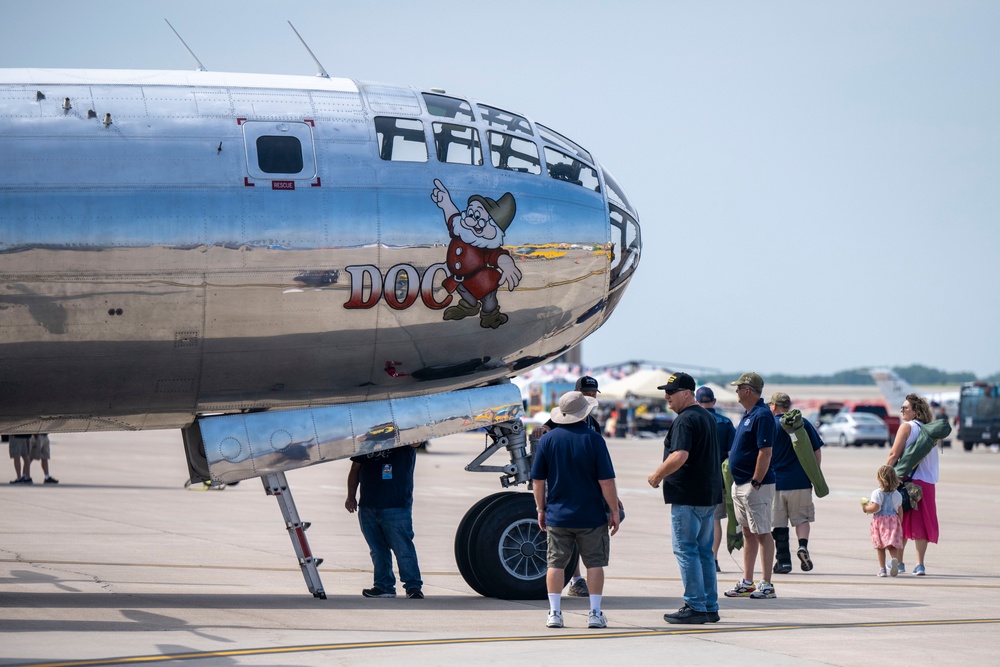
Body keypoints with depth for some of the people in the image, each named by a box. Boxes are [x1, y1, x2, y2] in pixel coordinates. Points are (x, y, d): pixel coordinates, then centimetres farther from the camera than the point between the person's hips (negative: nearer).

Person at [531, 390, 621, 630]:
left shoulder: (548, 439, -1)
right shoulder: (593, 439, -9)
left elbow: (538, 479, 2)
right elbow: (606, 480, -10)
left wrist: (541, 509, 14)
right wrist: (615, 510, -1)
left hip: (557, 514, 2)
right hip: (591, 516, -2)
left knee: (556, 563, 8)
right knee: (595, 563, 7)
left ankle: (554, 612, 5)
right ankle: (595, 613, 6)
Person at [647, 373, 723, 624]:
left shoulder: (685, 420, -15)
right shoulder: (707, 417, 17)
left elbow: (680, 456, -27)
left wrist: (657, 475, -13)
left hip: (687, 496, -10)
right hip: (709, 494, 10)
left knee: (686, 550, -5)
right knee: (704, 551, 13)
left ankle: (695, 607, -6)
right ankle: (710, 607, 14)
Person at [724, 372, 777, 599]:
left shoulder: (762, 415, -17)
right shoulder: (747, 414, 14)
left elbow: (765, 452, -22)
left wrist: (755, 483, -23)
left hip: (756, 484, -10)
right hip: (740, 484, 10)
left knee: (762, 533, -6)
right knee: (748, 533, 13)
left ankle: (766, 585, -4)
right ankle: (747, 583, 19)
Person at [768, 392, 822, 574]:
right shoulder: (803, 423, 4)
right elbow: (817, 453, 5)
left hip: (775, 482, -2)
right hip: (801, 482, 2)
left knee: (778, 523, 6)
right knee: (801, 518, 13)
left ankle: (783, 560, 5)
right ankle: (803, 545, -13)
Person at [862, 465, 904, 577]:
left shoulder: (877, 493, -9)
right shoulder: (897, 494, 7)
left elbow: (875, 507, -18)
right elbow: (900, 511, 10)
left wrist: (865, 508, 0)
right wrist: (899, 524, 21)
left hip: (880, 521, -3)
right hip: (893, 520, 3)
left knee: (880, 547, 7)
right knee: (892, 545, 2)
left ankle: (882, 568, 7)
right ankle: (895, 559, -28)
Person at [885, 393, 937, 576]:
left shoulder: (906, 427, -7)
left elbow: (894, 455, -11)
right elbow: (931, 456, 13)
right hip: (928, 482, 5)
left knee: (900, 522, 6)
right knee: (921, 522, 5)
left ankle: (898, 562, 10)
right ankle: (920, 564, -1)